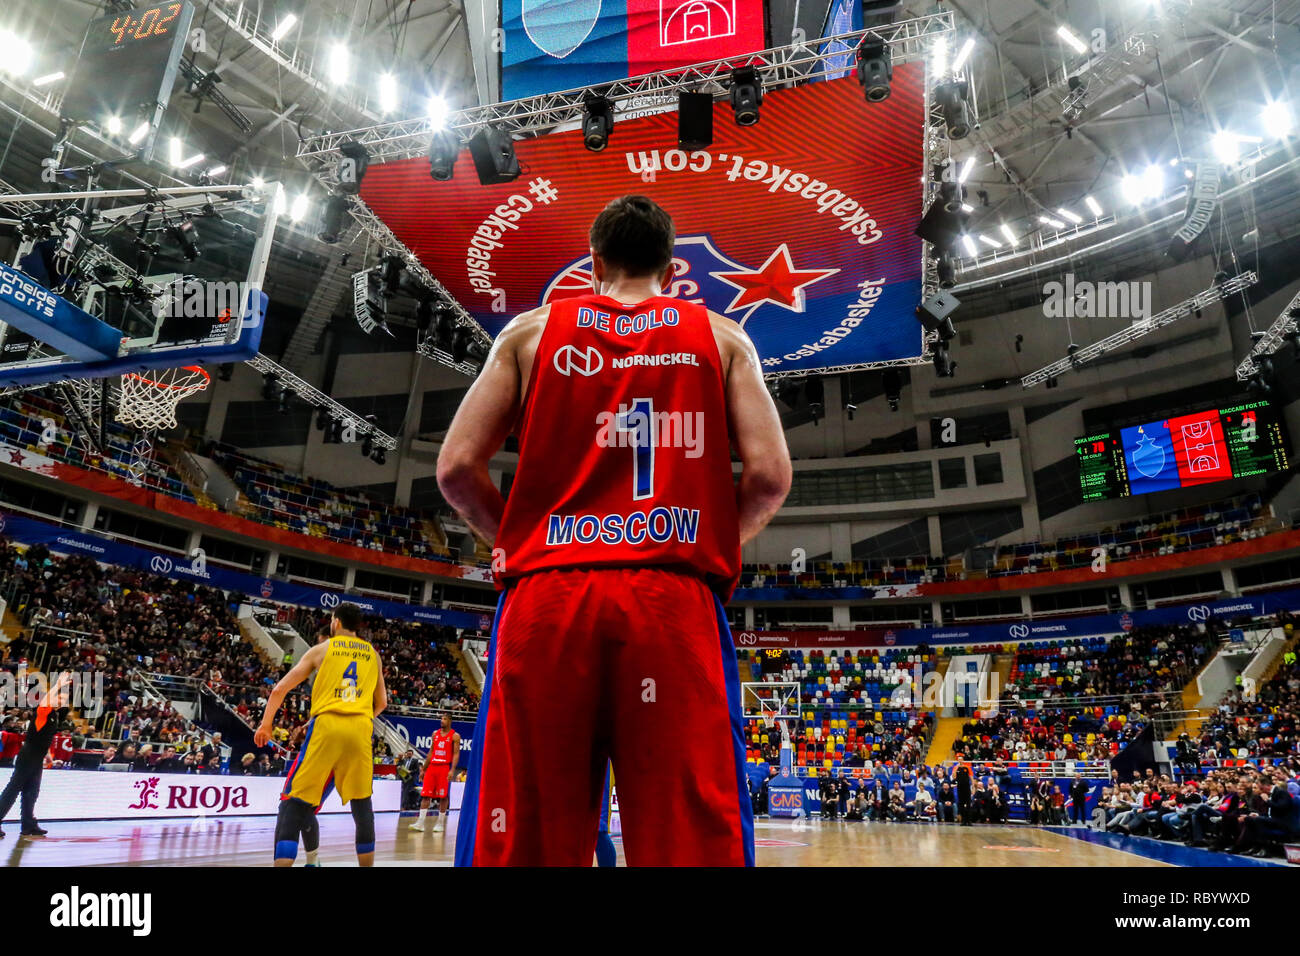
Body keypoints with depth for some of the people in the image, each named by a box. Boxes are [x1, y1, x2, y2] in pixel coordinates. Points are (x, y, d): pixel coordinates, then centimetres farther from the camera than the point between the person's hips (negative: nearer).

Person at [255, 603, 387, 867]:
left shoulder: (322, 649, 10)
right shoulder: (372, 654, 16)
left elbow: (279, 690, 10)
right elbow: (381, 702, 20)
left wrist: (266, 725, 22)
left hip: (326, 725, -2)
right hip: (360, 728, 3)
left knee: (294, 801, 4)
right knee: (362, 802, 17)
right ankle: (367, 864, 22)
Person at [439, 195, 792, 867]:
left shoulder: (532, 330, 14)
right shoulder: (721, 337, 14)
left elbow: (457, 468, 5)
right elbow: (770, 475, 2)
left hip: (546, 600, 1)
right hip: (676, 604, 0)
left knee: (522, 843, 7)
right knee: (693, 841, 4)